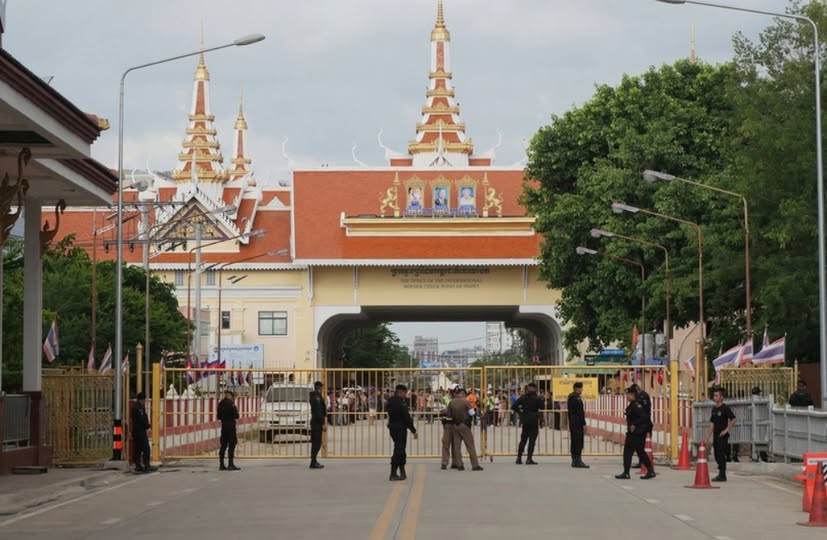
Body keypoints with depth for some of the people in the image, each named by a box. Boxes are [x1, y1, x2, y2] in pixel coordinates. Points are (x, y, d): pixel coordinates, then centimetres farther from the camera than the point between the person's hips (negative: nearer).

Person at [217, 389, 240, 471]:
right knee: (232, 445, -3)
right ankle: (231, 465, -5)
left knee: (223, 445, 11)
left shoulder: (221, 403, 8)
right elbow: (236, 415, -12)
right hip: (231, 425, -7)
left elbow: (218, 416, 13)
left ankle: (221, 465, 13)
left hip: (223, 425, 7)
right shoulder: (230, 403, -14)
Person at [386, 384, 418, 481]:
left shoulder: (391, 400, 8)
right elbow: (406, 417, -19)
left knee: (400, 451, 18)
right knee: (398, 450, -4)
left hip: (392, 427, 9)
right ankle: (393, 475, -2)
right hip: (400, 428, -9)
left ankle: (402, 472, 25)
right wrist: (413, 430, -13)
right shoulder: (400, 402, -19)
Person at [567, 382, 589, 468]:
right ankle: (578, 461, -10)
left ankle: (574, 461, 15)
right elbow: (580, 412, -18)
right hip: (578, 423, -10)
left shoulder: (570, 397, 14)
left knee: (574, 442, 12)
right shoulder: (577, 398, -16)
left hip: (572, 422, 10)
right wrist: (584, 424, -16)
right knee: (578, 442, -9)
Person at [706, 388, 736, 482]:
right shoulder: (714, 409, 15)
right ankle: (721, 474, 16)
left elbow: (733, 420, -14)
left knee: (721, 455, -10)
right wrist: (708, 436, 14)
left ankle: (722, 475, -9)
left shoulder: (725, 408, -8)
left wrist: (726, 430, -17)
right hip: (716, 435, 8)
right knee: (717, 455, 9)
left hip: (722, 435, -8)